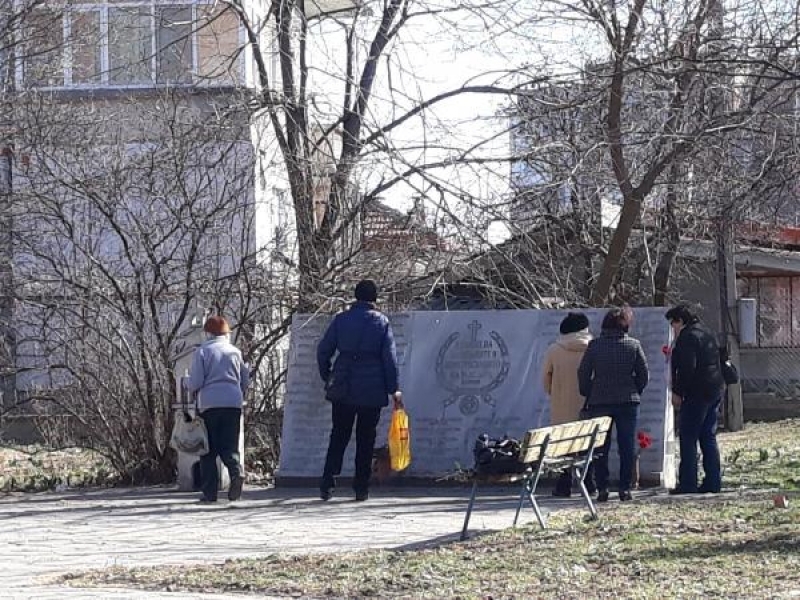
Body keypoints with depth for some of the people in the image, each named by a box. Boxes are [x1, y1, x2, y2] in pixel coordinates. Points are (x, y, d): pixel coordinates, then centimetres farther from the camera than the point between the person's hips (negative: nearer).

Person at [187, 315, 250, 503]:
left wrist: (187, 384, 18)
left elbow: (195, 383, -4)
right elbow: (246, 380, 15)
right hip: (233, 403, 3)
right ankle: (236, 472, -26)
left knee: (209, 450, 4)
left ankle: (209, 491, -1)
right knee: (229, 446, 5)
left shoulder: (202, 351, 2)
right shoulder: (235, 352, 13)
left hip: (209, 404, -3)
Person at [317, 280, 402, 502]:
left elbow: (323, 350, 3)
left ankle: (327, 485, -3)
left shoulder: (341, 319, 2)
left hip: (343, 389, 1)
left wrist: (327, 377, 15)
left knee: (338, 437, 8)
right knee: (366, 439, 6)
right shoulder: (382, 322, -2)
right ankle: (361, 488, 5)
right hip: (372, 390, -1)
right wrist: (394, 389, 2)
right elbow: (390, 358, -3)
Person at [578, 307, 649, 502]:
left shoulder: (594, 345, -3)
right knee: (627, 446, 5)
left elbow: (583, 374, -1)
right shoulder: (633, 345, -1)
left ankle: (602, 488, 1)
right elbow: (644, 374, 2)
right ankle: (625, 488, 1)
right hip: (628, 402, 0)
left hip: (599, 403, 0)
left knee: (601, 447, 6)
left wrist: (588, 395, 12)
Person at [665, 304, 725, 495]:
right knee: (708, 438, 12)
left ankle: (687, 484, -8)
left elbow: (686, 368, -19)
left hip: (697, 393, -10)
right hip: (715, 391, 10)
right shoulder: (707, 334, 18)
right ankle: (713, 482, 10)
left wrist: (677, 392, -13)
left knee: (687, 438, -5)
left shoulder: (687, 337, -12)